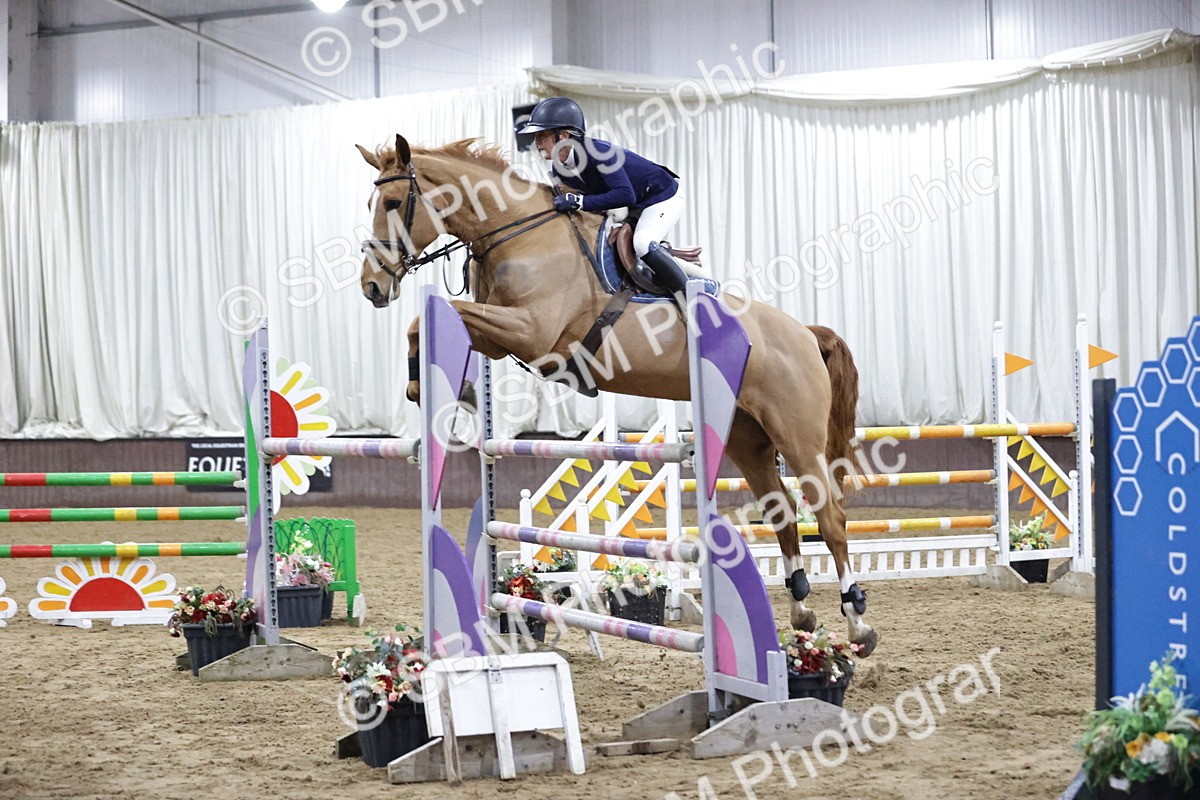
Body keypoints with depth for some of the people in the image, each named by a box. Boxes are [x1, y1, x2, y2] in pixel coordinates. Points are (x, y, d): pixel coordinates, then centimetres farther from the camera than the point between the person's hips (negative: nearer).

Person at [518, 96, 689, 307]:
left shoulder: (596, 151, -33)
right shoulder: (558, 170, -8)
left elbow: (625, 195, -42)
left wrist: (579, 202, -45)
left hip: (664, 195, -9)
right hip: (633, 208, 9)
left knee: (643, 244, -30)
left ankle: (690, 301, -23)